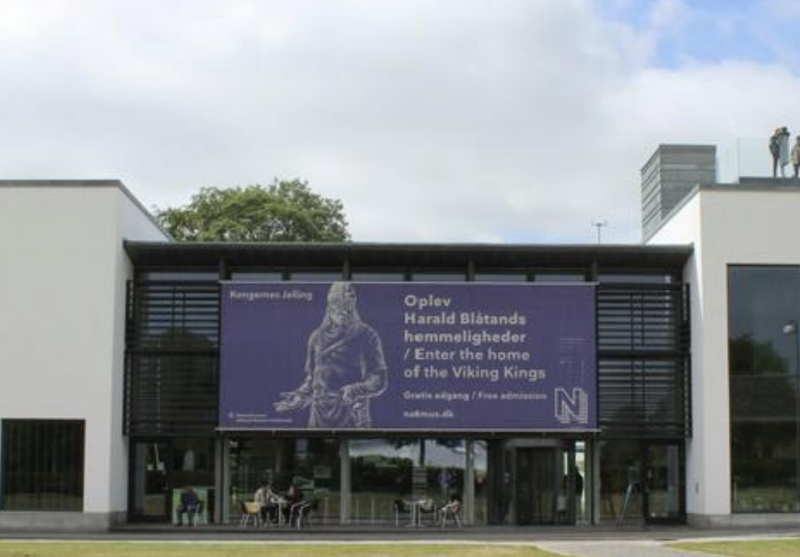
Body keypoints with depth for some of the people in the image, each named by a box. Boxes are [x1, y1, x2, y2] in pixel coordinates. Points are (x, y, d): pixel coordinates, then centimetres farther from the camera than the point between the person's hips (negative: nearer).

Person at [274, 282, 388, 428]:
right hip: (320, 418, 4)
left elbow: (379, 382, -6)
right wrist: (300, 396, 2)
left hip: (352, 418, -4)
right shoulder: (317, 337, 11)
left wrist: (356, 390, -24)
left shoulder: (366, 336, -1)